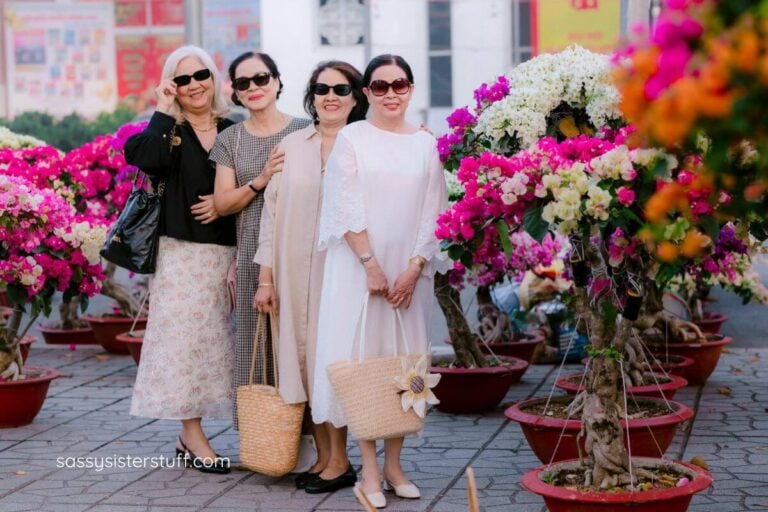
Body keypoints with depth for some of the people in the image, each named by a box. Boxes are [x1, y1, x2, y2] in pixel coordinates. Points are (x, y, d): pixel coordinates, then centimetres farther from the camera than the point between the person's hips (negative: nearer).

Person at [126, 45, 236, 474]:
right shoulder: (168, 131, 1)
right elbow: (145, 159, -22)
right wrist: (163, 112, -13)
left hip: (227, 252, 3)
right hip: (183, 251, -3)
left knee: (216, 338, 5)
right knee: (185, 337, -4)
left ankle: (189, 435, 15)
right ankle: (194, 438, 1)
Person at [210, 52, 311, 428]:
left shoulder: (305, 131, 5)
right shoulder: (229, 140, 11)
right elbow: (222, 203, 3)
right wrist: (261, 180, -10)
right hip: (253, 254, 2)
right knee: (257, 341, 0)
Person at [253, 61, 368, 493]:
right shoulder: (292, 146, 9)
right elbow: (272, 212, 9)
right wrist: (266, 278, 6)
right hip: (295, 274, 4)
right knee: (304, 358, 6)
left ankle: (340, 461, 9)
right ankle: (323, 457, 16)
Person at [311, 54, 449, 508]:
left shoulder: (425, 143, 8)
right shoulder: (352, 138, 1)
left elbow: (432, 212, 5)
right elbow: (347, 207, -5)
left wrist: (414, 268, -6)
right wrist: (371, 265, -12)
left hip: (411, 270, 3)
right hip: (359, 267, -3)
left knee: (405, 358, 4)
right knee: (362, 356, -4)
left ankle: (394, 463, 13)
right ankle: (370, 468, 1)